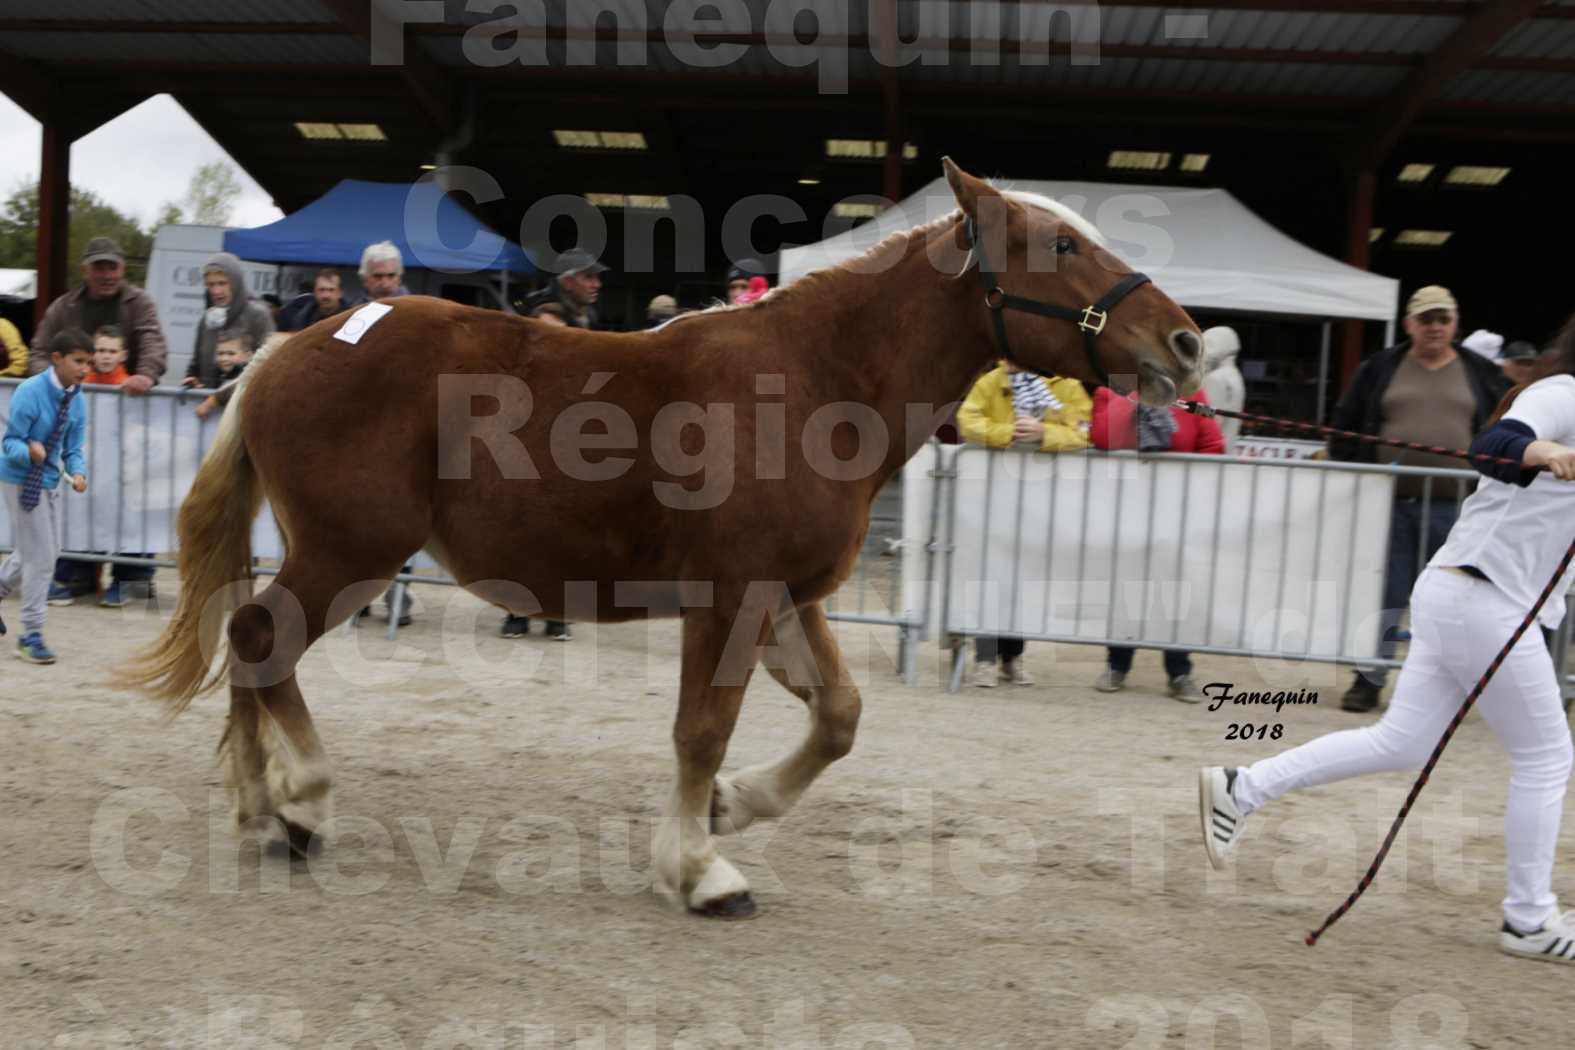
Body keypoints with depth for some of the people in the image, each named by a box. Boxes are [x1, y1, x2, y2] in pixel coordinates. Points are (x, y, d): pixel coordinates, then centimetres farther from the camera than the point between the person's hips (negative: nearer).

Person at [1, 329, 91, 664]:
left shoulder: (76, 400, -2)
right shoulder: (29, 393, -22)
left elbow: (72, 450, 3)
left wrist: (77, 473, -17)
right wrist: (29, 451, -42)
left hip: (49, 482, 7)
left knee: (46, 552, 19)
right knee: (40, 557, -6)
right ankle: (31, 635, 7)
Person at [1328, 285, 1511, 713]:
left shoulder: (1482, 374, 9)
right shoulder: (1380, 368, 7)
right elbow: (1345, 427, 10)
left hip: (1454, 511, 0)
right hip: (1389, 504, 0)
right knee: (1381, 596, 4)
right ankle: (1369, 680, 13)